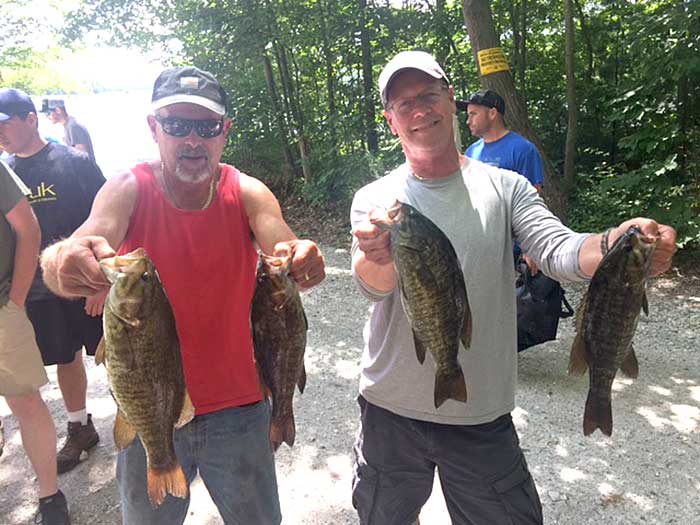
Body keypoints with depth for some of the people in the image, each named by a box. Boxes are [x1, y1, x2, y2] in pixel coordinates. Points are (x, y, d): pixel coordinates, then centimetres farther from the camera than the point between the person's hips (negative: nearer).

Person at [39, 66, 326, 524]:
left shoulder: (247, 193, -7)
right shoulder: (129, 189, -9)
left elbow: (282, 248, -24)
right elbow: (91, 238, -28)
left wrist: (301, 258, -47)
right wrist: (64, 262, -51)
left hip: (237, 408, 1)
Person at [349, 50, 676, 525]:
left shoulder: (505, 188, -2)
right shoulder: (374, 199, -4)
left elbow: (558, 250, -15)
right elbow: (373, 284, -19)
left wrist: (616, 244, -37)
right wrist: (378, 257, -42)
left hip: (484, 415, 0)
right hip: (391, 410, 1)